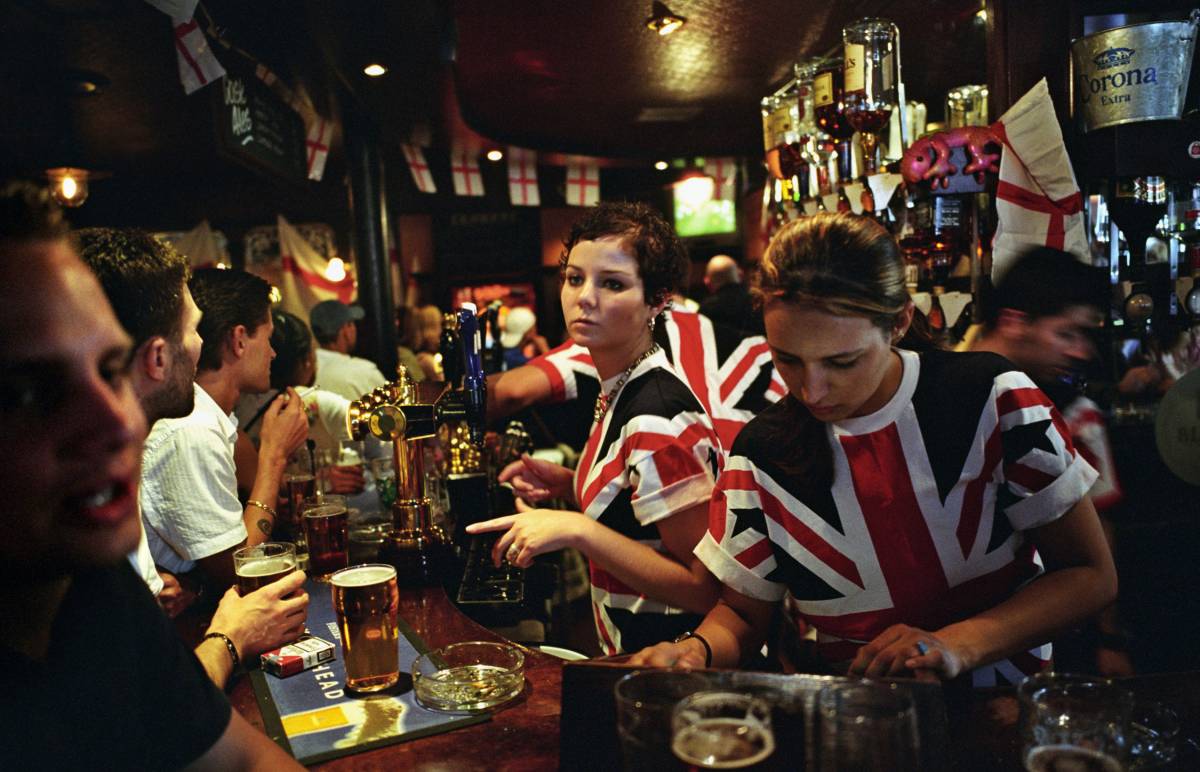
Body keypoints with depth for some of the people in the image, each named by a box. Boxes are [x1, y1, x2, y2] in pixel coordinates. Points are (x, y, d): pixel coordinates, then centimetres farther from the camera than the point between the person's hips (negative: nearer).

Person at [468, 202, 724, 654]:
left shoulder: (657, 421, -24)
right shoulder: (619, 394, 3)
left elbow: (704, 588, -22)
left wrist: (576, 529, -27)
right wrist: (567, 486, -1)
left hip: (666, 663, -7)